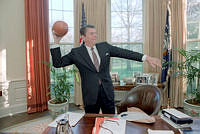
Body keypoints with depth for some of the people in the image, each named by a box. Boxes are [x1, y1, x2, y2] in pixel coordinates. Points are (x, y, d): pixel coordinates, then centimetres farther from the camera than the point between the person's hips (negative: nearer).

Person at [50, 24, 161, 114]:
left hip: (107, 91, 3)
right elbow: (58, 63, -4)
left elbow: (125, 53, -1)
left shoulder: (105, 46, 3)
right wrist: (56, 42, -11)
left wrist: (146, 58, -8)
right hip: (90, 93, -2)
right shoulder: (76, 52, -3)